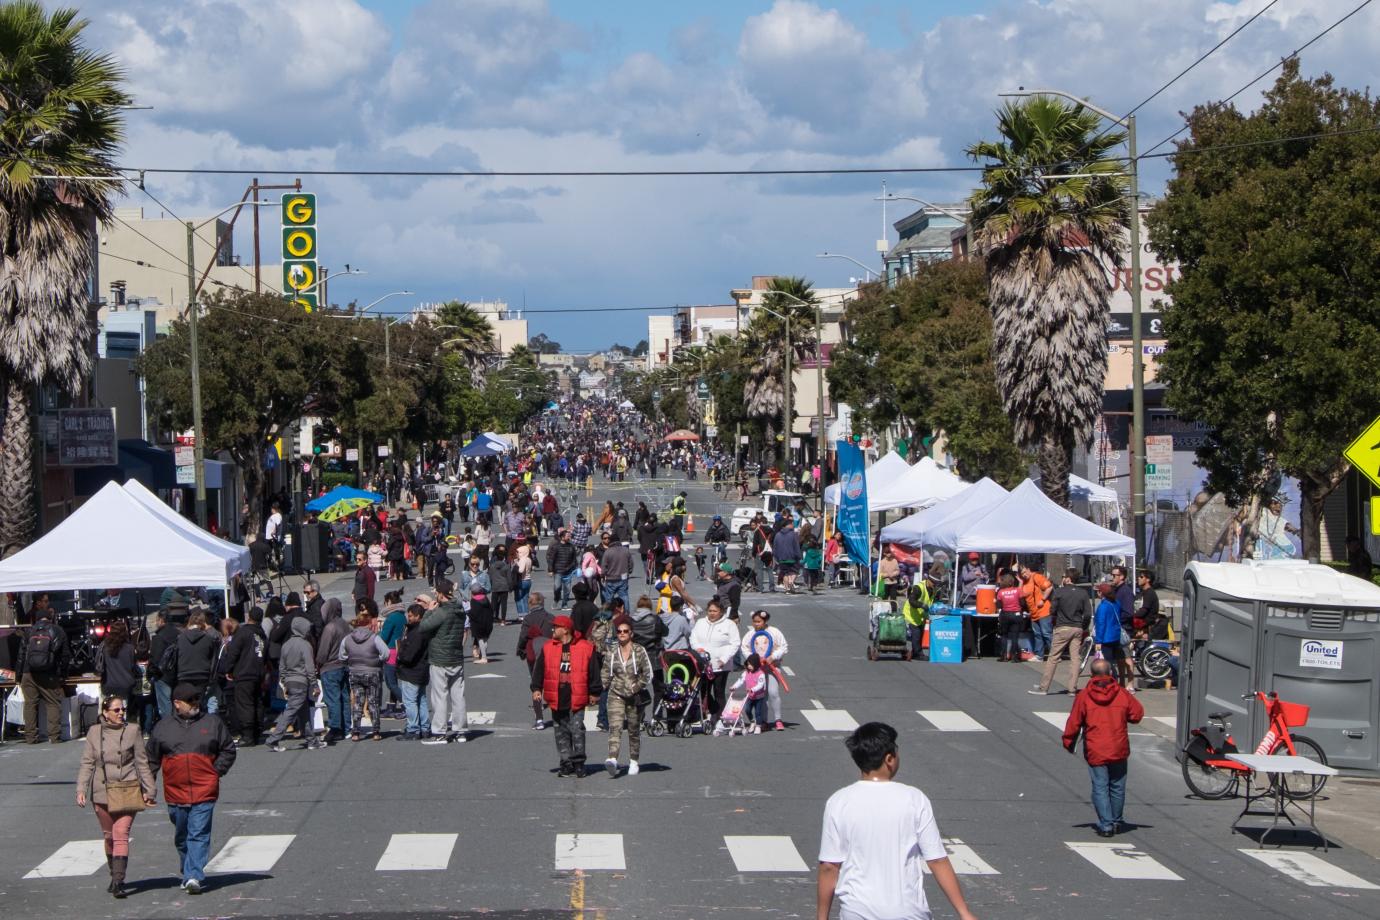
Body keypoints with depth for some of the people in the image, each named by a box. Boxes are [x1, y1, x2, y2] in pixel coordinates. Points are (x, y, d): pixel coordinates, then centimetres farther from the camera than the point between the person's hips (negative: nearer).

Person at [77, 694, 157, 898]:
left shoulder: (132, 731, 1)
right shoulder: (94, 732, 5)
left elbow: (142, 762, 5)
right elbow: (87, 763, 5)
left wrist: (149, 790, 3)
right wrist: (81, 790, -4)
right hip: (102, 793, 3)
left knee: (121, 835, -13)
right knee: (109, 836, 13)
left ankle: (118, 882, -18)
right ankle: (114, 876, 29)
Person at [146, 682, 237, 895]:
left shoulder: (212, 722, 6)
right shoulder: (163, 727, 8)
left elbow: (228, 750, 13)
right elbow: (152, 759, 15)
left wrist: (217, 771, 1)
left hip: (204, 791, -2)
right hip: (175, 792, 2)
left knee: (199, 835, -11)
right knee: (181, 837, 13)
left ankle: (194, 876, -16)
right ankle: (190, 874, 28)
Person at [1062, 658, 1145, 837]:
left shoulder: (1084, 696, -6)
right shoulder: (1121, 693, -1)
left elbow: (1074, 723, -3)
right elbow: (1137, 713, 6)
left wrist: (1068, 743, 11)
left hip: (1095, 752, -2)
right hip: (1119, 750, 2)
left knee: (1100, 788, 1)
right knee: (1117, 787, 15)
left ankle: (1106, 825, -4)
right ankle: (1116, 822, 26)